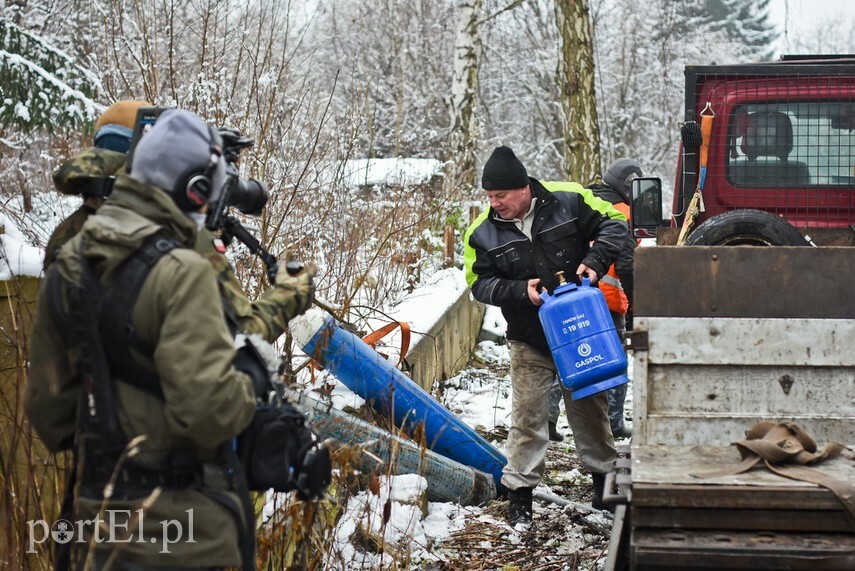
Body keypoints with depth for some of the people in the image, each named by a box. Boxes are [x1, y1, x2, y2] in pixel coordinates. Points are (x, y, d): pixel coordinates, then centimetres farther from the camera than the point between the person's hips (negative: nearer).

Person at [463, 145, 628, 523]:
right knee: (527, 414, 2)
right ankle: (520, 490, 14)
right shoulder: (483, 233, -7)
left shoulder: (568, 201, -10)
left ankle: (603, 477, 32)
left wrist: (594, 262, -18)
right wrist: (520, 291, -20)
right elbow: (480, 284, -4)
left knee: (589, 406, 15)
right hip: (529, 340, 0)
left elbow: (613, 224, -3)